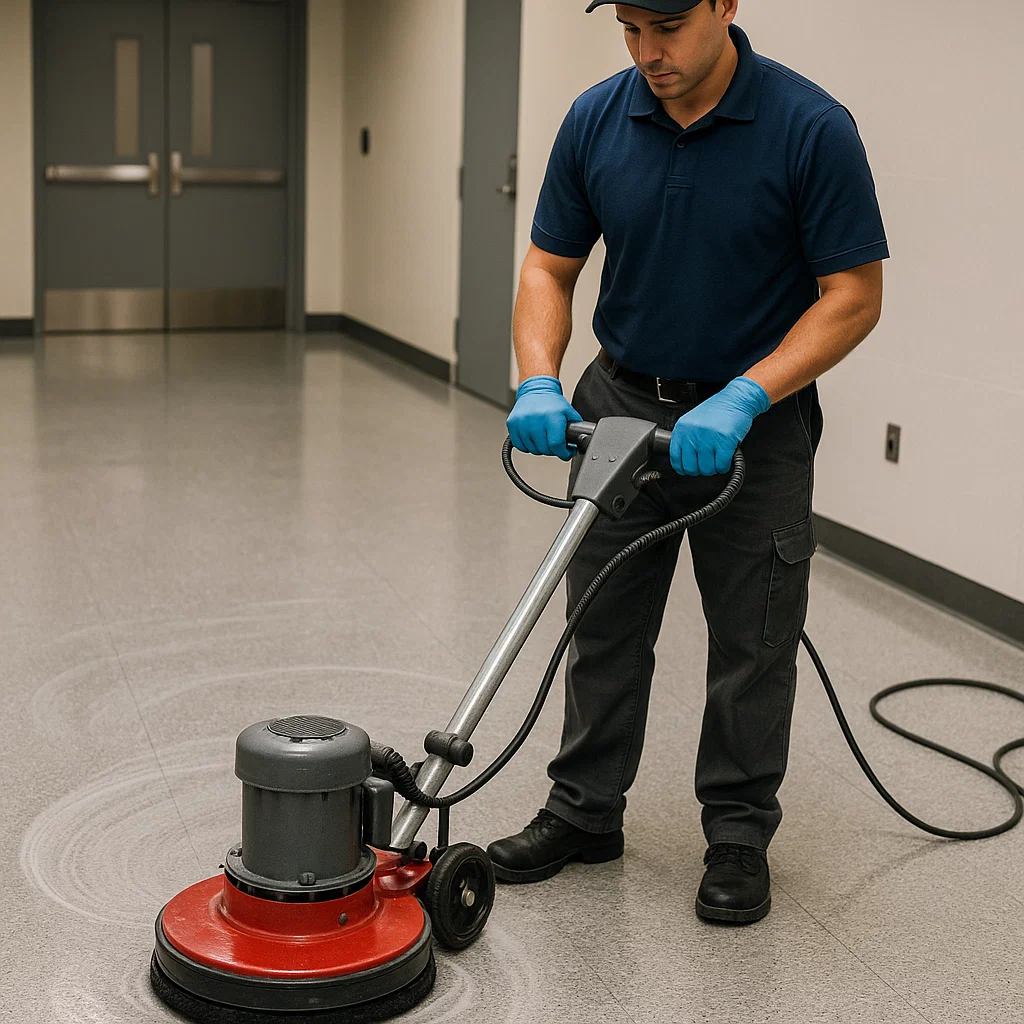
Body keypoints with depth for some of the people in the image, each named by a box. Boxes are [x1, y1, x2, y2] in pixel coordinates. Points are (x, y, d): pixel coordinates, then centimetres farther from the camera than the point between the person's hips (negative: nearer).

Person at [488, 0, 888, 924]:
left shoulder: (811, 128, -19)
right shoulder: (596, 120, -6)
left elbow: (854, 295, -17)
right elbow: (550, 268, 1)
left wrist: (741, 399, -26)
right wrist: (540, 384, -16)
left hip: (754, 417, -3)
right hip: (620, 406, 4)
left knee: (752, 640, 5)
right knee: (603, 624, 11)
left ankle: (739, 833, 21)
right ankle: (586, 810, 26)